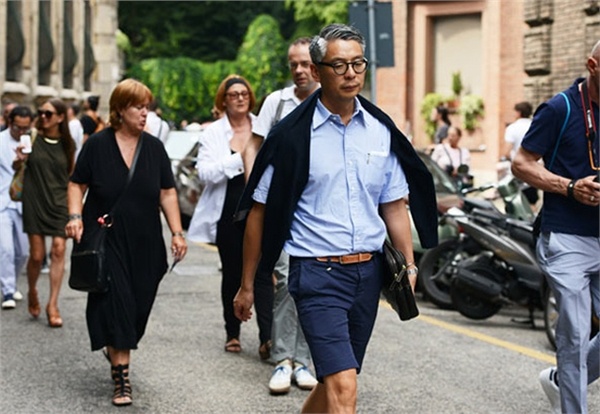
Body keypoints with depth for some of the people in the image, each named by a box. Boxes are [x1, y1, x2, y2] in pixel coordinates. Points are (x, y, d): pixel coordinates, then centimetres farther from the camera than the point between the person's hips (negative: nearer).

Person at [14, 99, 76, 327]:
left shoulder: (67, 144, 3)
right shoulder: (33, 137, -2)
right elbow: (16, 166, 7)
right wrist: (20, 159, -16)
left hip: (59, 203, 1)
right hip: (34, 202, -1)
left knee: (58, 250, -7)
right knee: (36, 255, 0)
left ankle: (53, 305, -1)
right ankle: (32, 292, 28)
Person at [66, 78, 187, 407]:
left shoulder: (154, 147, 5)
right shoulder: (97, 145, -3)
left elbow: (167, 193, 6)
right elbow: (77, 185, 2)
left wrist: (177, 233, -1)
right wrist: (75, 215, -15)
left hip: (145, 243, 3)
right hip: (106, 240, -3)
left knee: (138, 304, 7)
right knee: (116, 303, -11)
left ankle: (114, 349, 37)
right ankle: (122, 377, -8)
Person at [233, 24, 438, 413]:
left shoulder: (382, 131, 6)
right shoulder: (293, 135, -6)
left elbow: (394, 205, 14)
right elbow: (259, 211, 0)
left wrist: (408, 266, 2)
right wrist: (247, 285, 2)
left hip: (368, 271, 5)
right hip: (318, 274, -5)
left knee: (334, 381, 16)